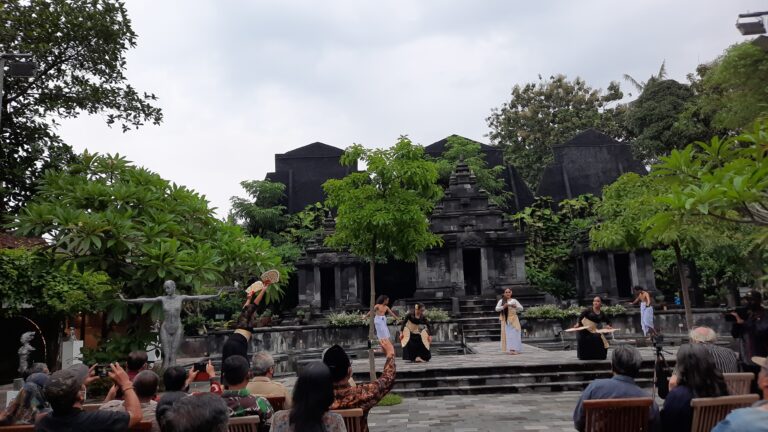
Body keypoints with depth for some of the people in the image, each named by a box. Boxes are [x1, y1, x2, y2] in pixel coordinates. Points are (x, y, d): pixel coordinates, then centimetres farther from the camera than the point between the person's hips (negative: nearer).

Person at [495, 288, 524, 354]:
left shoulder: (514, 300, 9)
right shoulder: (501, 301, 6)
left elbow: (521, 308, 8)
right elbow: (497, 309, 1)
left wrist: (515, 306, -12)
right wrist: (503, 307, -16)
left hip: (513, 319, 1)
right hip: (505, 320, -1)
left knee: (514, 334, -6)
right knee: (507, 334, -4)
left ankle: (515, 349, -5)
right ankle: (510, 349, -2)